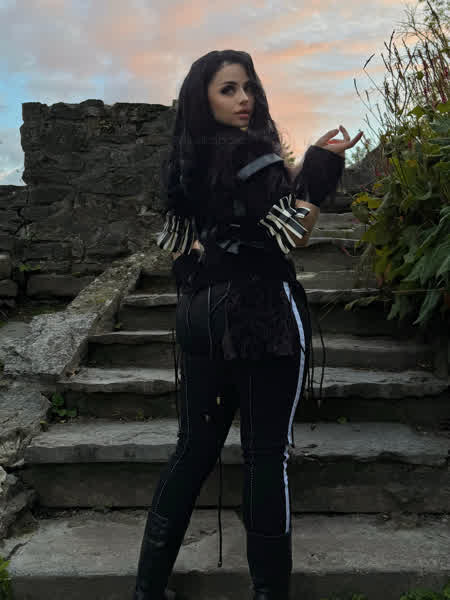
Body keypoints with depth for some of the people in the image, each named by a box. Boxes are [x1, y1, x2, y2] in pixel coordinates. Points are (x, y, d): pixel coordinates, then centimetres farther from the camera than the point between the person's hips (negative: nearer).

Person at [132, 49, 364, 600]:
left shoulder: (182, 163, 12)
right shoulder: (250, 151, -12)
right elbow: (292, 236, -15)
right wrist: (323, 162, -8)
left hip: (200, 317, 8)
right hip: (263, 317, -7)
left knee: (195, 446, 14)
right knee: (265, 454, 3)